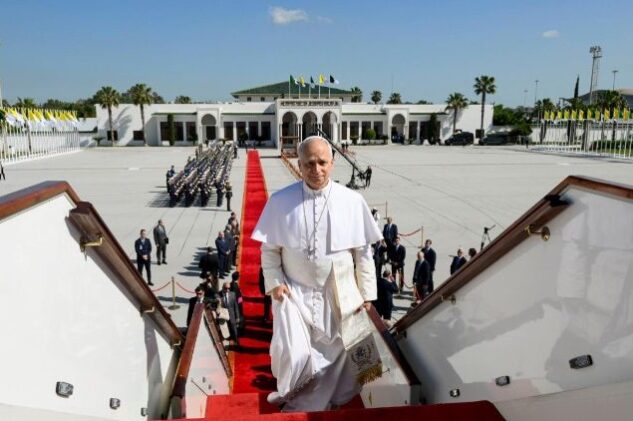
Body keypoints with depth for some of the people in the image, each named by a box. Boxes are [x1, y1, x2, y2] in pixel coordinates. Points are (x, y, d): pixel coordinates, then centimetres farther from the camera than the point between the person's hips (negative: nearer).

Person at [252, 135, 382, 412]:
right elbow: (269, 249, 1)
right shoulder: (280, 201, -8)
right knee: (292, 355, -10)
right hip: (295, 293, -1)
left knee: (332, 355, 12)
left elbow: (363, 252, -1)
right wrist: (274, 282, -7)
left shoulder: (352, 201, -8)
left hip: (338, 296, 2)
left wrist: (366, 292, 1)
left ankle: (305, 407, 39)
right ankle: (293, 397, 25)